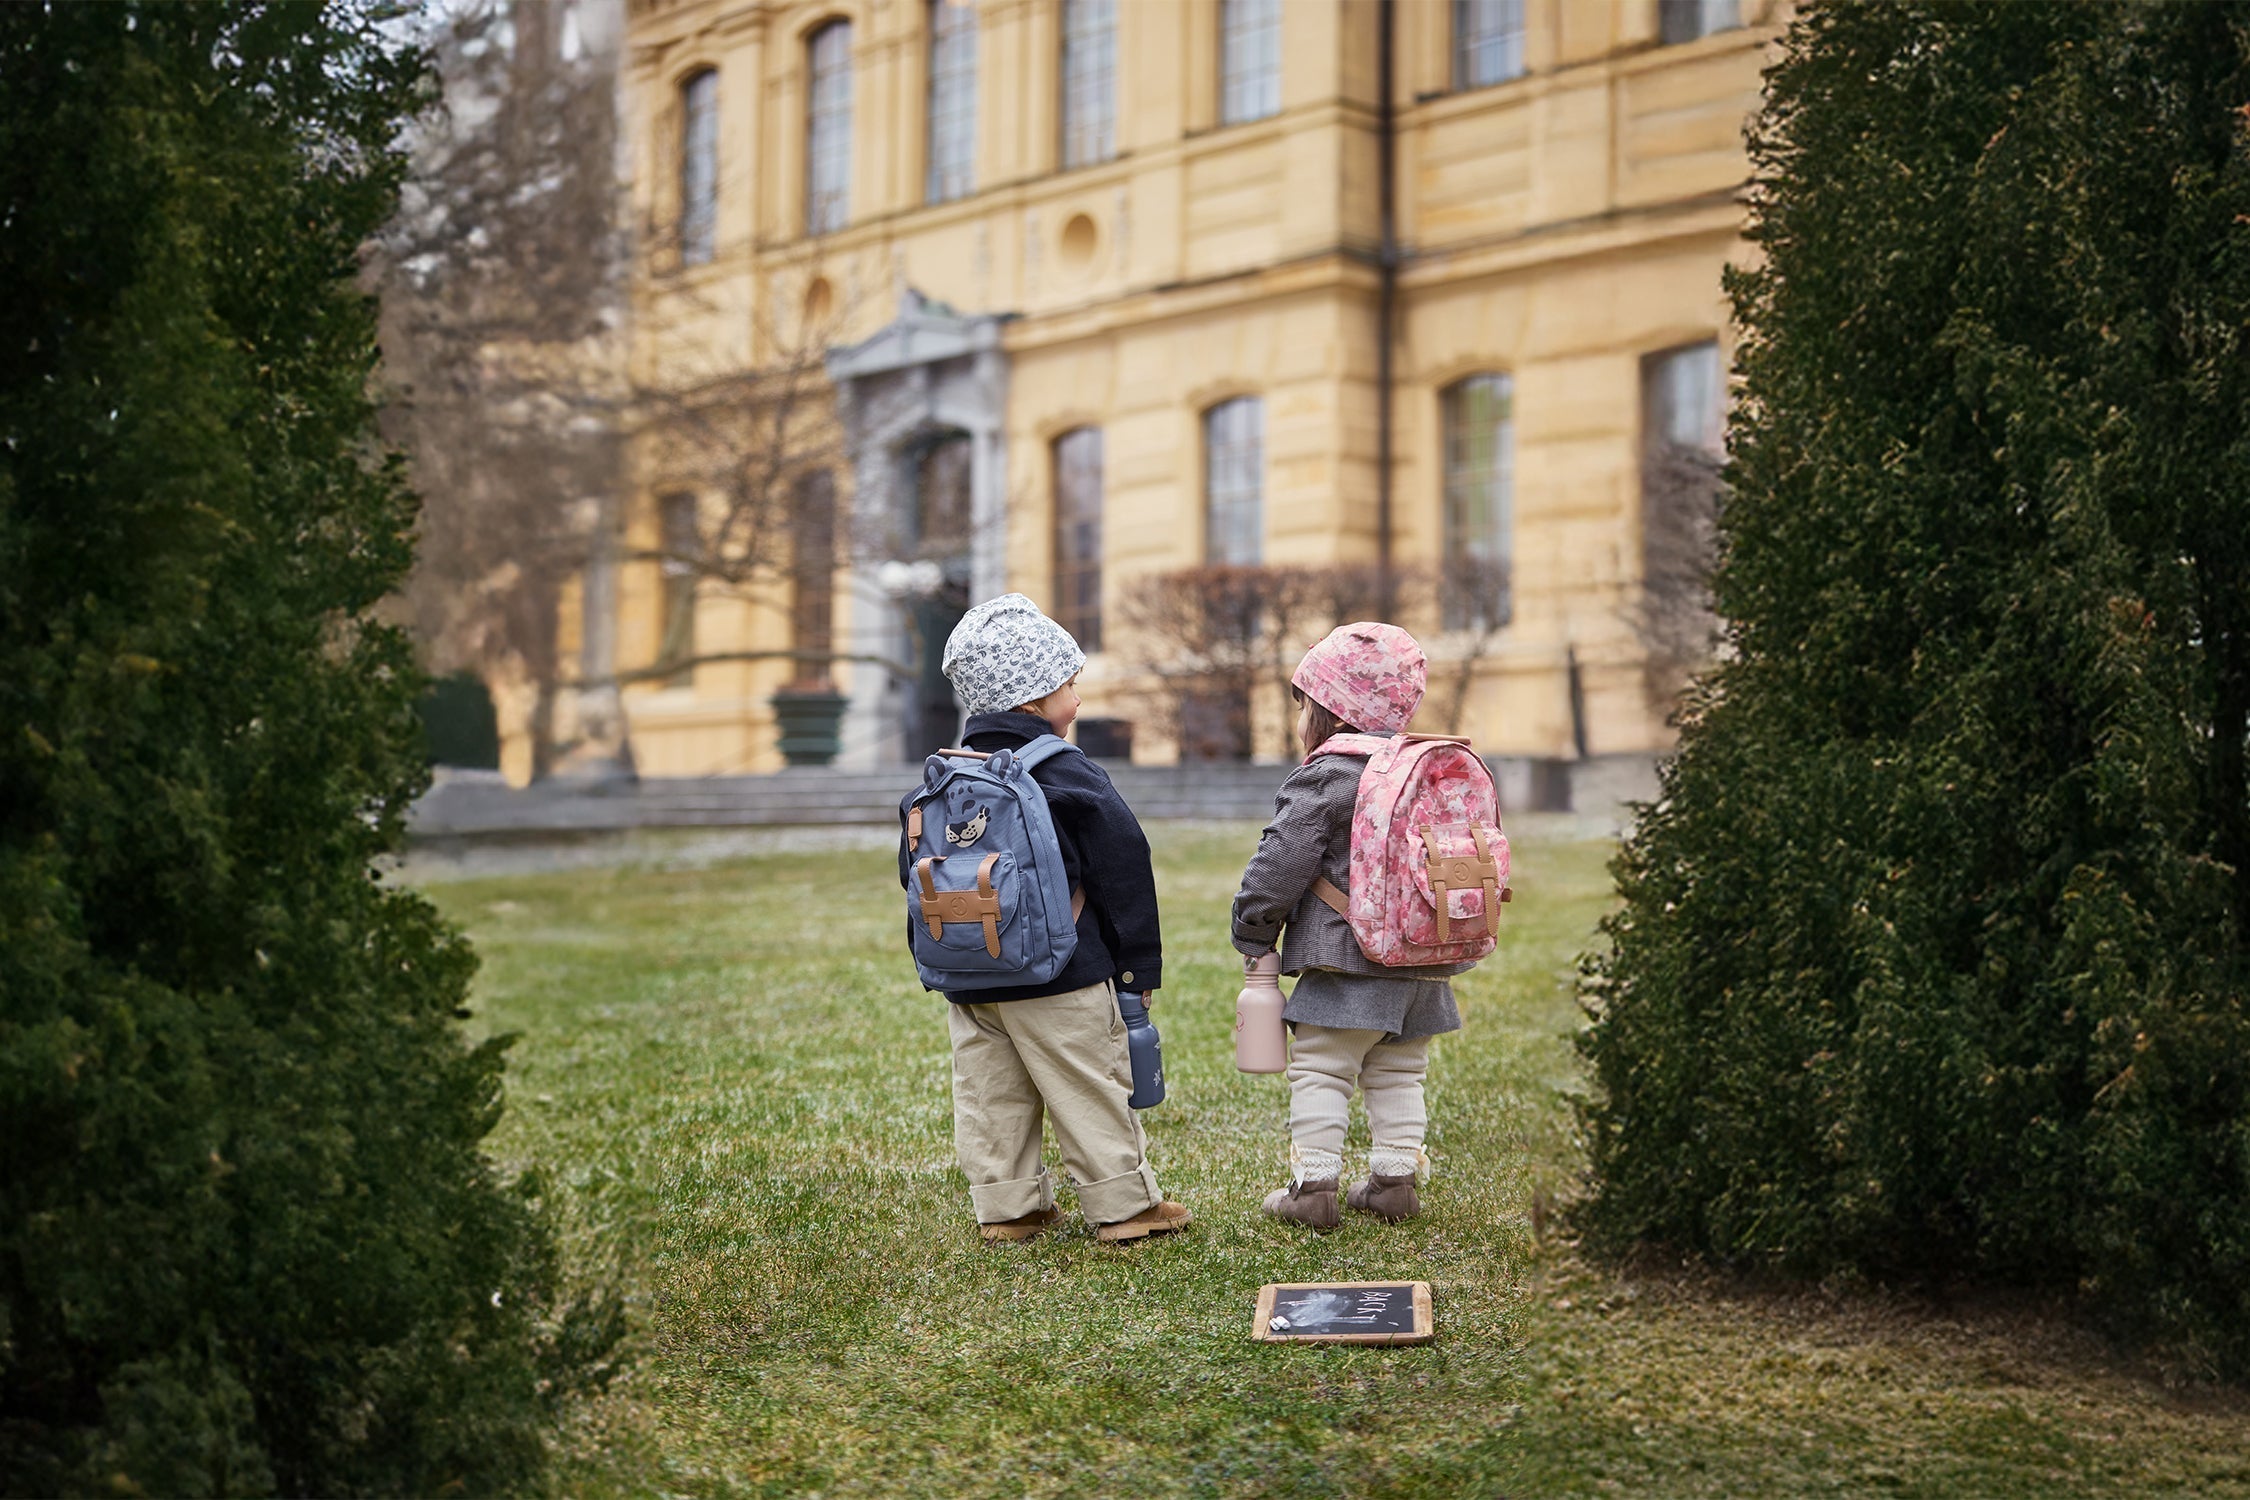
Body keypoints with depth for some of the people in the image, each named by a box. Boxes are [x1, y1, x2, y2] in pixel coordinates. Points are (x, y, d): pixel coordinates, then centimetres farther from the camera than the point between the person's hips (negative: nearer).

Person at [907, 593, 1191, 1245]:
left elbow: (914, 869, 13)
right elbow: (1124, 875, -10)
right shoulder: (1070, 777, -11)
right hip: (1059, 973, -5)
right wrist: (1138, 969, 0)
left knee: (989, 1095, 12)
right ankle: (1125, 1204, 11)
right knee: (1092, 1090, 4)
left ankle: (1006, 1208, 17)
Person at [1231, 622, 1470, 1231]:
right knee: (1397, 1074, 16)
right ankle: (1394, 1179, 18)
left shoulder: (1320, 781, -11)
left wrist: (1255, 934, -1)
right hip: (1423, 964, 7)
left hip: (1348, 961, -7)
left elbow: (1280, 866, -13)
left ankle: (1314, 1186, -3)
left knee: (1319, 1072, -1)